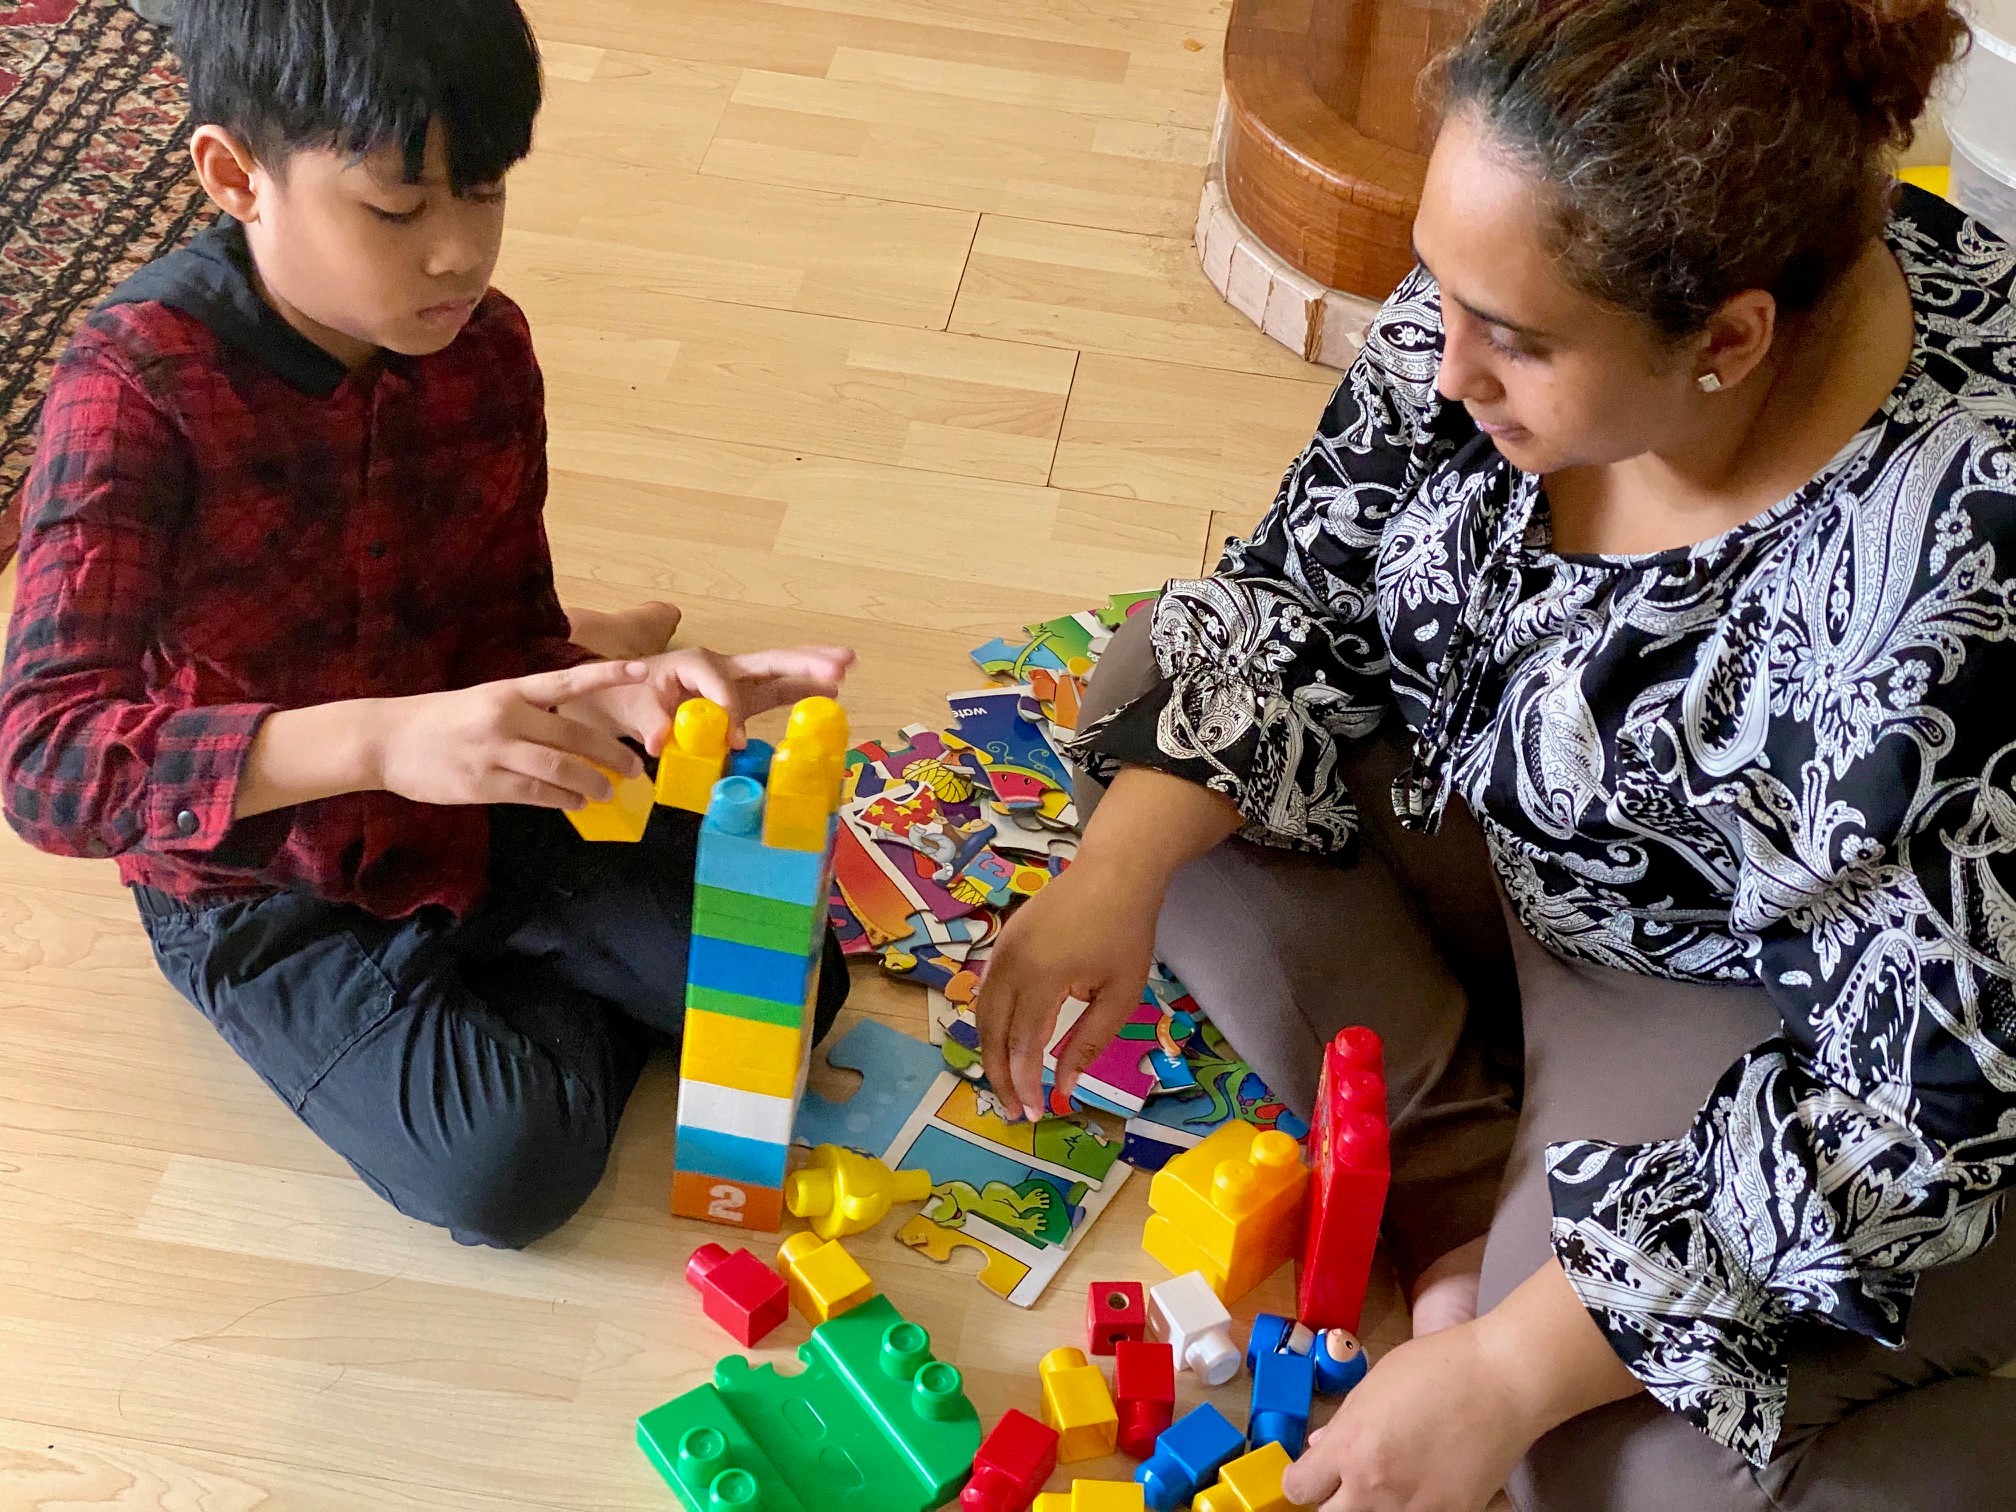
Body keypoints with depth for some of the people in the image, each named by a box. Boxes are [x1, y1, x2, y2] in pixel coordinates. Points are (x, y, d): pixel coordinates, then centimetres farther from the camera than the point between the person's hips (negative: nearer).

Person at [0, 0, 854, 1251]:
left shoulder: (485, 349, -10)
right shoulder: (138, 393, -27)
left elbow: (508, 640, -1)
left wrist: (615, 690, -27)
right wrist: (378, 739, -51)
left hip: (472, 814, 5)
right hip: (259, 883, -4)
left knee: (788, 977, -5)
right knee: (512, 1164, -22)